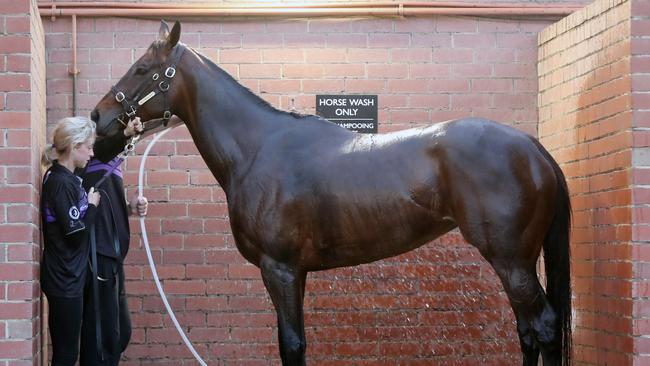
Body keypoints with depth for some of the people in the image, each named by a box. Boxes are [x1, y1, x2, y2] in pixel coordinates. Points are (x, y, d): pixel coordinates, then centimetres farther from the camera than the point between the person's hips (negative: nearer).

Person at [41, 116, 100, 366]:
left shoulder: (65, 176, 9)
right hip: (64, 280, -10)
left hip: (67, 278, 10)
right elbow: (76, 234, -21)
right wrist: (92, 206, -6)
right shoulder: (61, 183, -19)